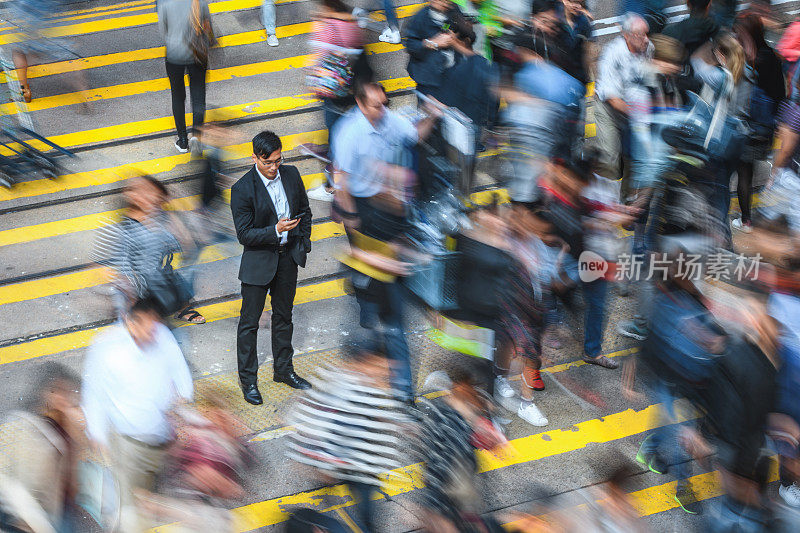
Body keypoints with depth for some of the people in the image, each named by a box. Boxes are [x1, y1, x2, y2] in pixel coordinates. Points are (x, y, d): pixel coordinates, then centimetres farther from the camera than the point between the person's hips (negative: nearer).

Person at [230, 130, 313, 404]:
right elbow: (244, 235, -18)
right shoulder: (242, 189, -20)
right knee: (249, 322, 5)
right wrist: (276, 231, -30)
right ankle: (248, 379, 17)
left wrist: (303, 243, 5)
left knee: (283, 316, 19)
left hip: (288, 257, 5)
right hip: (259, 261, -5)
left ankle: (283, 369, 35)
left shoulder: (291, 174, -4)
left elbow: (305, 211, 11)